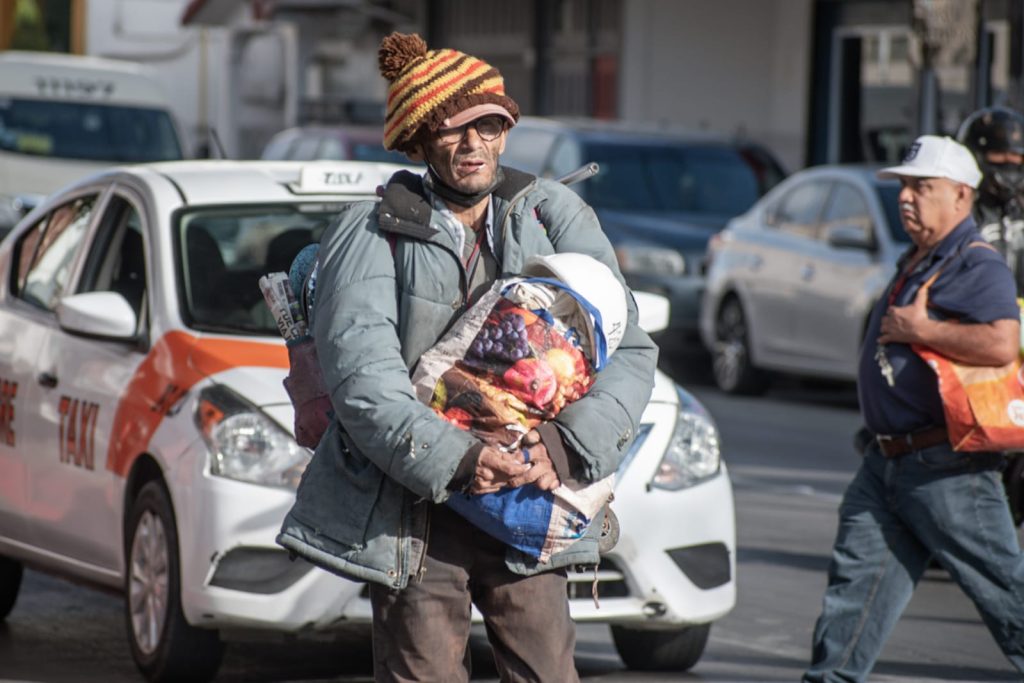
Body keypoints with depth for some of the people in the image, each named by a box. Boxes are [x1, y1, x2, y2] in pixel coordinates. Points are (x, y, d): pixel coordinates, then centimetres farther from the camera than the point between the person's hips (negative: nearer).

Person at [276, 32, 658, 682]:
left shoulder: (555, 216, 7)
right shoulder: (372, 232, -1)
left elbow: (629, 348, -1)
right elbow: (361, 373, -14)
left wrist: (568, 444, -18)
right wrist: (452, 459, -27)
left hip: (526, 499, 2)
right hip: (414, 511, -2)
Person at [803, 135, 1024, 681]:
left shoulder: (977, 268, -14)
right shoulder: (915, 263, 17)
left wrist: (919, 330, -22)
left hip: (945, 468, -9)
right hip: (887, 461, 9)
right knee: (858, 574, 5)